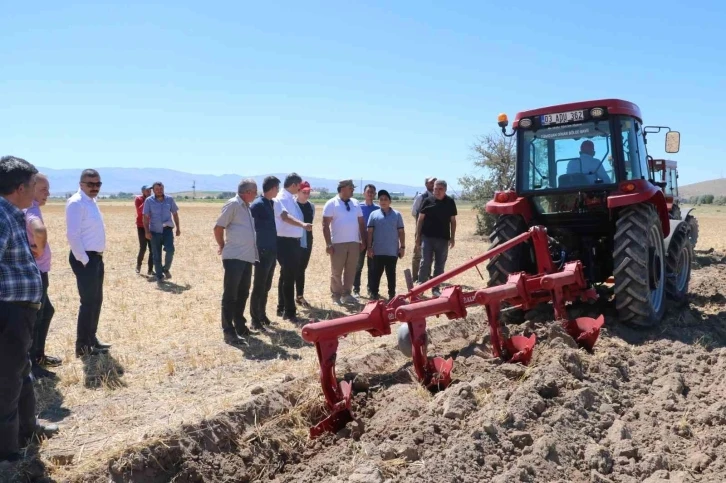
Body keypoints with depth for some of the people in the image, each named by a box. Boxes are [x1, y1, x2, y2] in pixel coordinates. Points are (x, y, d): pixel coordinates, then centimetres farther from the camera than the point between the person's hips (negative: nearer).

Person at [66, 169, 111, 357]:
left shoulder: (92, 201, 14)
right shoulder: (76, 203, -15)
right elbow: (72, 234, -21)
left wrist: (96, 257, 15)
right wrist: (84, 260, -19)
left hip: (96, 257, 10)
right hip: (85, 259, -10)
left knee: (97, 300, 16)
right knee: (88, 302, -4)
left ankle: (92, 338, 29)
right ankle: (82, 346, 5)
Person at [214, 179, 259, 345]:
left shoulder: (246, 207, 16)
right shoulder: (233, 204, -10)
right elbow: (218, 228, -11)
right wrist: (222, 247, 1)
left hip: (247, 257, 9)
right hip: (234, 257, -9)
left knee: (242, 294, 15)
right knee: (230, 295, -3)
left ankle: (240, 326, 27)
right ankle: (229, 332, 1)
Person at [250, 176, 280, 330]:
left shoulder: (272, 203, 12)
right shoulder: (257, 204, -13)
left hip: (272, 251, 8)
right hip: (262, 252, -8)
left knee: (266, 287, 16)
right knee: (259, 287, 0)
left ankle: (262, 315, 26)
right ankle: (255, 318, 9)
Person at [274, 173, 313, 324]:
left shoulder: (292, 199, 14)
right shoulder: (281, 199, -14)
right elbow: (285, 217, -32)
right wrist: (302, 224, -46)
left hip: (294, 242, 9)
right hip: (285, 242, -9)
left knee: (288, 276, 16)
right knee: (288, 277, -7)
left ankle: (282, 308, 27)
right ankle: (289, 313, -1)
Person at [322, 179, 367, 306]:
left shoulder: (355, 203, 11)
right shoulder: (331, 203, -4)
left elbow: (361, 223, 14)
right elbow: (325, 225, -7)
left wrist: (363, 241, 9)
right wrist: (328, 244, -12)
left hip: (354, 243, 5)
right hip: (338, 243, -5)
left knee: (351, 271, 9)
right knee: (336, 272, 3)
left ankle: (347, 294, 21)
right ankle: (336, 296, 13)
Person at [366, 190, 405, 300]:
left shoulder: (397, 215, 4)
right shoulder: (374, 214, 3)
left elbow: (401, 232, 5)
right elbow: (370, 232, 4)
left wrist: (402, 247, 1)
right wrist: (369, 247, -1)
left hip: (392, 251, 0)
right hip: (378, 251, 0)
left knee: (391, 274, 9)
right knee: (376, 273, 5)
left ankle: (392, 294, 17)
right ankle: (374, 293, 13)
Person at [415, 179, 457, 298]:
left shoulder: (450, 202, 4)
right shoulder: (427, 201, 0)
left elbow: (453, 221, 9)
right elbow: (420, 219, 3)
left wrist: (452, 237, 4)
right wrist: (418, 235, -1)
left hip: (443, 238, 2)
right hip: (427, 237, -2)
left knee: (440, 265, 6)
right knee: (425, 262, -6)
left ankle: (435, 289, 15)